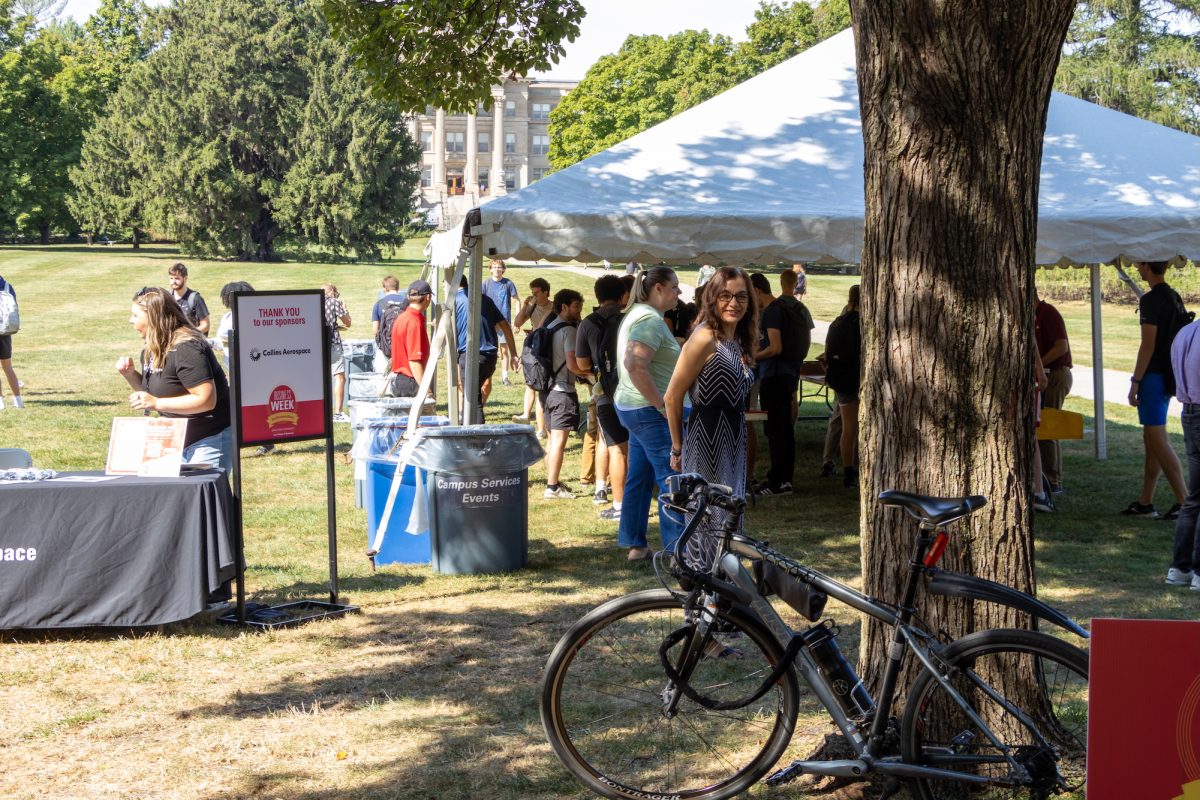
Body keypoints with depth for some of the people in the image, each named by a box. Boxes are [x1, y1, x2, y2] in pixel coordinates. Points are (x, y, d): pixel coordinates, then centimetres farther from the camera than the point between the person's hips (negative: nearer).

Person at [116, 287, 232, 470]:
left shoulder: (185, 348, -21)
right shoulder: (151, 350, 9)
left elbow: (206, 400, -26)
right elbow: (150, 390, 23)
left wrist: (156, 404, -27)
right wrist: (130, 374, 2)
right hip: (178, 440, 10)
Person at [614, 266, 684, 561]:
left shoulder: (637, 314, 16)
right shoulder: (650, 320, -17)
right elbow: (636, 365, -29)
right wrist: (662, 405, -24)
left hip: (632, 407, 11)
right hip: (651, 413, -11)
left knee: (639, 478, 13)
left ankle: (635, 544, 19)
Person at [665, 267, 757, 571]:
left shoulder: (738, 341, 12)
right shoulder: (705, 339, -14)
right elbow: (673, 397, -13)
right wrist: (677, 448, -6)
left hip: (733, 441, 8)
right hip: (707, 442, -8)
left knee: (729, 522, 14)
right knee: (710, 522, -5)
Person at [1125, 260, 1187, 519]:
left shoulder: (1151, 300, -16)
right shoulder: (1175, 298, 12)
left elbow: (1148, 345, -20)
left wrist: (1135, 381, -16)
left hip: (1153, 375, -10)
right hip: (1169, 376, 10)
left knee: (1158, 442, -8)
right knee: (1151, 441, 14)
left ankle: (1184, 502, -11)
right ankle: (1145, 502, 19)